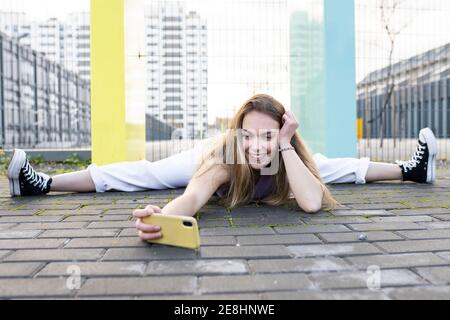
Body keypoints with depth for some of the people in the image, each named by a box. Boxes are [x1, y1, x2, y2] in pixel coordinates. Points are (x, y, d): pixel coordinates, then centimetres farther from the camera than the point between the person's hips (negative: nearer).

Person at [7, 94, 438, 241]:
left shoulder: (292, 154, -40)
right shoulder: (222, 153, -46)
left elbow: (312, 204, -53)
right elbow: (192, 197, -63)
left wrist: (285, 146, -56)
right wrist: (159, 216, -83)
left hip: (283, 162, 3)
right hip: (210, 160, -2)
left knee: (336, 168, 12)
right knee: (144, 175, -8)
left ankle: (410, 169, 35)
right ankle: (41, 183, 3)